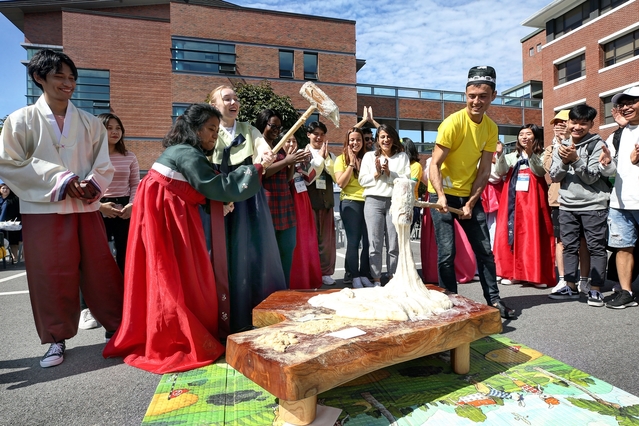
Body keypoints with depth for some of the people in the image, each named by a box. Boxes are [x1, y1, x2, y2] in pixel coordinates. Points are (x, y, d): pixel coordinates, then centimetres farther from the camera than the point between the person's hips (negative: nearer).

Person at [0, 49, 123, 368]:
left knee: (100, 270, 3)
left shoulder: (90, 123, 9)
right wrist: (59, 180, -12)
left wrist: (92, 185, -14)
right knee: (51, 276, 4)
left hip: (86, 209, 2)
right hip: (43, 210, -1)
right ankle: (57, 338, 20)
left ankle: (115, 326, 19)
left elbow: (104, 166, 7)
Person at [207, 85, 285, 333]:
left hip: (250, 198, 2)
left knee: (257, 253, 5)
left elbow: (265, 150, -8)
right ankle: (233, 319, 14)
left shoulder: (248, 130, 11)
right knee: (229, 257, 1)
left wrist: (265, 155, -32)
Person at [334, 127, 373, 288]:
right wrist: (351, 163, -7)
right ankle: (354, 277, 5)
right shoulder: (341, 159, 4)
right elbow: (341, 183, -8)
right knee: (353, 241, -3)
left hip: (368, 202, 3)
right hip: (350, 202, -3)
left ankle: (364, 275, 13)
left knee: (368, 240, 2)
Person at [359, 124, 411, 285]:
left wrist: (389, 173, -9)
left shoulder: (402, 156, 12)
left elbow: (407, 180, 2)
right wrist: (376, 174, -8)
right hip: (374, 201, 0)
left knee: (394, 244, 2)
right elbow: (362, 180, 7)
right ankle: (376, 280, 6)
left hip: (396, 202, 0)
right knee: (375, 244, -1)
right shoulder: (369, 156, 13)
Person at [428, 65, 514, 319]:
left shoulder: (491, 128, 1)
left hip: (469, 195, 5)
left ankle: (493, 300, 20)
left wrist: (471, 203, -10)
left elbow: (484, 171, -1)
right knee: (447, 253, -5)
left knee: (484, 249, 7)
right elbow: (434, 165, -19)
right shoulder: (453, 123, -16)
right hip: (443, 195, -5)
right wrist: (441, 196, -33)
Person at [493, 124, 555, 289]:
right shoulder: (512, 156, 17)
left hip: (532, 201, -3)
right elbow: (500, 172, 2)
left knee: (534, 235, -7)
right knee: (511, 233, 0)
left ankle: (537, 275, -2)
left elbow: (539, 171, -11)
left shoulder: (541, 156, 8)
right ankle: (512, 272, 7)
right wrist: (499, 154, -12)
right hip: (514, 201, 3)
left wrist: (530, 152, -22)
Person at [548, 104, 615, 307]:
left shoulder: (597, 145, -3)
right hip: (567, 206, 4)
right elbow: (554, 176, 3)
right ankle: (571, 287, 16)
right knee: (569, 246, 8)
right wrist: (564, 161, -14)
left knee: (596, 247, 1)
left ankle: (595, 290, 8)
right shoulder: (562, 146, 11)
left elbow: (592, 177, -11)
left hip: (593, 205, -4)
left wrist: (575, 160, -21)